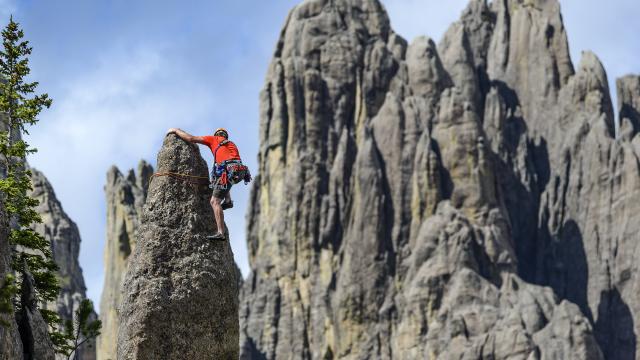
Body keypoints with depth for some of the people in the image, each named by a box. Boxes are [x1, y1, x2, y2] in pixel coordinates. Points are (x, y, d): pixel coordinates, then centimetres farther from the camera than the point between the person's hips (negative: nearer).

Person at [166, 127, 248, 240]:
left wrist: (176, 130, 28)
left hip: (228, 171, -7)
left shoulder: (215, 140, 17)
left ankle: (221, 233, -21)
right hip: (239, 171, 7)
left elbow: (191, 138, 15)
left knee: (215, 201, -9)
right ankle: (228, 200, 22)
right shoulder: (232, 145, 34)